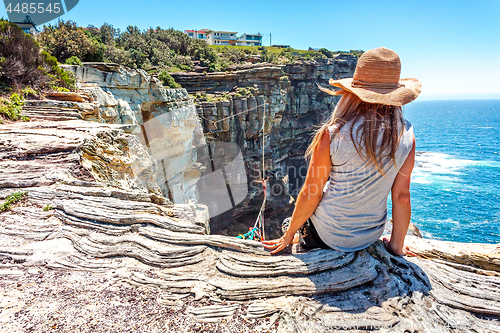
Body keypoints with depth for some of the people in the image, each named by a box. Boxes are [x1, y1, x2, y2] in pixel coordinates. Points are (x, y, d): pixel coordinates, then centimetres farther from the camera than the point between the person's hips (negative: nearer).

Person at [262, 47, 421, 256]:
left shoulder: (333, 134, -25)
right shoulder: (406, 135, -13)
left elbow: (311, 196, -18)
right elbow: (402, 196, -7)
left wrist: (289, 235, -1)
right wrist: (397, 246, 8)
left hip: (327, 235, -4)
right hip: (371, 236, 5)